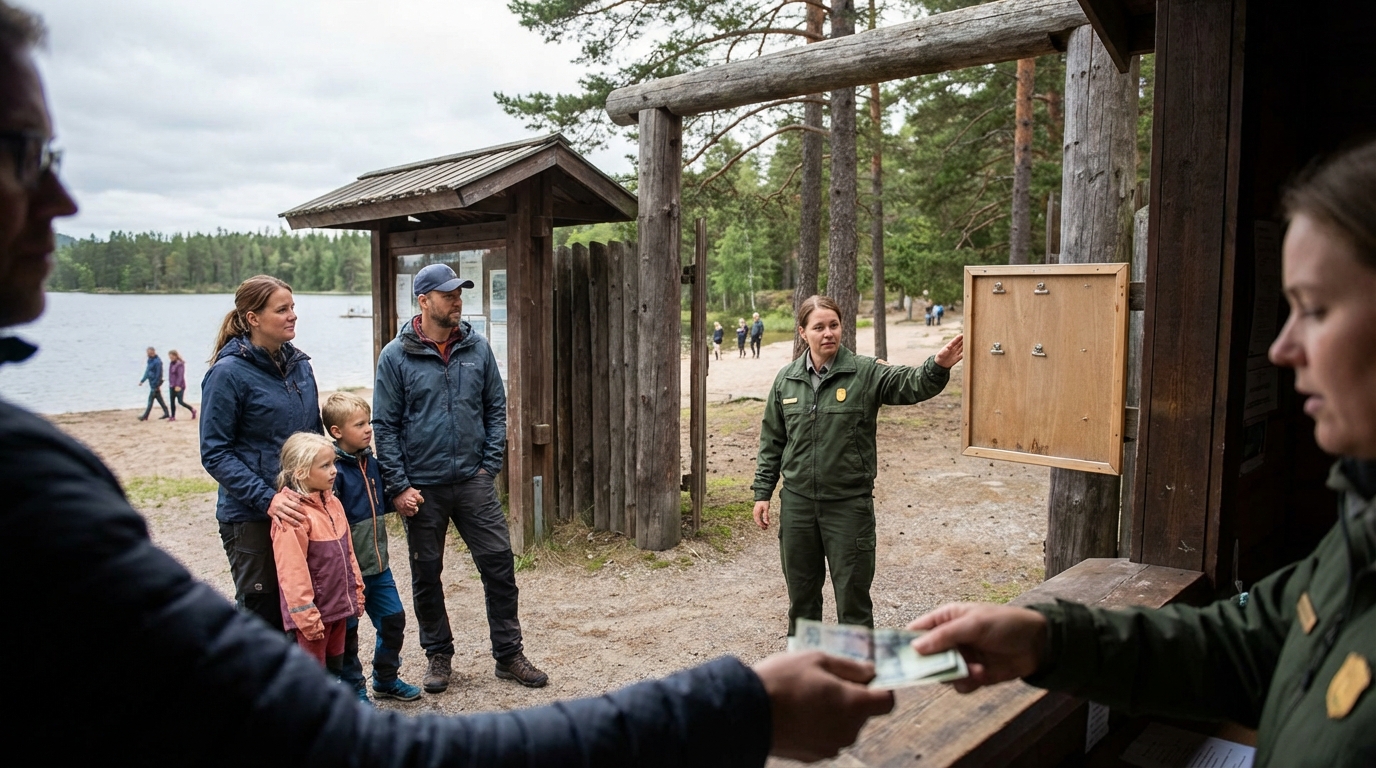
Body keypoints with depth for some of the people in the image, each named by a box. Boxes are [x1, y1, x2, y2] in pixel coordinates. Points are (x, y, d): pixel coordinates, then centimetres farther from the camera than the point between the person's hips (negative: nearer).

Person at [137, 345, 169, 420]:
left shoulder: (157, 361, -18)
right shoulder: (150, 360, 11)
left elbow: (158, 374, -19)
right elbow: (147, 372, 20)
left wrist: (156, 384, -19)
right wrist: (142, 380, 18)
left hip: (155, 384, -9)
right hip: (152, 382, 9)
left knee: (150, 400, -4)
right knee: (159, 398, 12)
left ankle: (145, 416, 0)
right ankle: (166, 413, 17)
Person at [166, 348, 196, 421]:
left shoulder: (180, 364, -14)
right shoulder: (171, 363, 9)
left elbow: (180, 376, -19)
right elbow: (170, 374, 17)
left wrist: (178, 385, -25)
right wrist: (170, 383, 17)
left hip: (179, 386, -8)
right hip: (172, 386, 8)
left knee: (180, 401, -6)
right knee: (172, 401, 6)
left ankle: (192, 410, 14)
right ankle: (173, 417, 11)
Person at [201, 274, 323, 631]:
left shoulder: (299, 363, 6)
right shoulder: (229, 372, -12)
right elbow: (215, 454, -14)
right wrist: (267, 498, -23)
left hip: (302, 509, 6)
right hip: (252, 517, -5)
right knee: (262, 613, 6)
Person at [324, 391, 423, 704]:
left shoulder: (371, 462, 7)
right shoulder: (334, 470, -18)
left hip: (378, 564, 7)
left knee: (394, 619, 14)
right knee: (347, 632, 8)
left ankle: (386, 678, 33)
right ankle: (354, 690, 24)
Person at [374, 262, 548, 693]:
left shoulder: (477, 349, 3)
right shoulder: (396, 357, -5)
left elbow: (496, 409, 8)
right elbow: (385, 426, -4)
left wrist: (490, 464, 1)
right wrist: (399, 487, -8)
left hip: (473, 481, 2)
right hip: (422, 488, -1)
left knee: (500, 565, 2)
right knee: (427, 576, 11)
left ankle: (508, 654, 17)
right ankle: (438, 655, 29)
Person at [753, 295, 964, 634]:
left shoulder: (866, 373, -7)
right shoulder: (786, 379, 2)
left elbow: (911, 384, -24)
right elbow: (771, 441, 9)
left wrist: (937, 366, -45)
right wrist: (762, 492, 7)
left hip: (849, 504, -3)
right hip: (797, 503, 3)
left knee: (853, 597, 7)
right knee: (801, 595, 18)